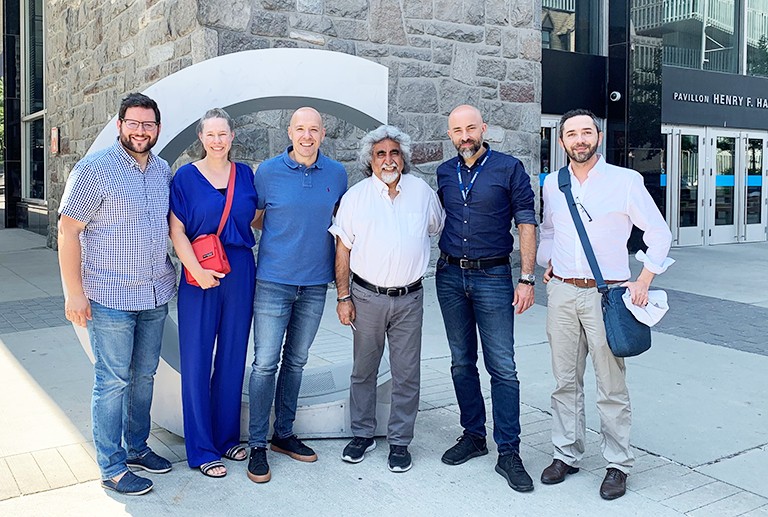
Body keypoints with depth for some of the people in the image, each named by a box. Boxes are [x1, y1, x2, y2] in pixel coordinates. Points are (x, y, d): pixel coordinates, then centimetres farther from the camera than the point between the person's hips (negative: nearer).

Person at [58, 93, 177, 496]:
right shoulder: (94, 168, -10)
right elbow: (68, 229, -11)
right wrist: (74, 293, -14)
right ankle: (112, 468, 15)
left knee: (144, 376, 16)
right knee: (113, 381, 2)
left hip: (156, 295, 6)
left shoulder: (163, 170, 7)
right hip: (110, 297, -6)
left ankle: (136, 448, 32)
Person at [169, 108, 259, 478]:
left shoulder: (245, 174, 8)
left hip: (240, 274, 4)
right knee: (197, 360, 2)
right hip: (200, 278, -3)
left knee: (232, 357, 12)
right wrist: (197, 271, -16)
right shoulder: (186, 177, -2)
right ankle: (201, 450, 14)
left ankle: (227, 437, 27)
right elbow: (177, 232, -7)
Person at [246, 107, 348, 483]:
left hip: (316, 283, 3)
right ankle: (257, 445, 10)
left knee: (296, 362, 14)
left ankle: (284, 434, 28)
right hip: (274, 281, -3)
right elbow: (252, 217, 7)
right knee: (265, 363, -3)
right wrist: (286, 235, -2)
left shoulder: (336, 173, 2)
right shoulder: (268, 172, -4)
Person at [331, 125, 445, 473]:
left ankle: (399, 441, 19)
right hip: (367, 297, -1)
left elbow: (440, 229, 20)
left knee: (407, 374, 5)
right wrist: (343, 297, -2)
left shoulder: (422, 191, 4)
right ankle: (362, 434, 27)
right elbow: (343, 249, 1)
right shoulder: (355, 196, 0)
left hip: (409, 298, 1)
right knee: (364, 370, 10)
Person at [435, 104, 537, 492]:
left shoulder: (509, 168, -4)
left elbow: (526, 223, -4)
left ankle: (508, 453, 5)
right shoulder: (444, 172, 9)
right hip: (449, 276, 5)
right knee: (462, 362, 12)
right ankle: (473, 435, 26)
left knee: (502, 368, -4)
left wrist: (526, 279, -9)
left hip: (492, 276, -4)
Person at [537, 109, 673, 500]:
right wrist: (548, 264, 12)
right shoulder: (552, 185, 9)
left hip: (606, 293, -3)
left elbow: (658, 232, 3)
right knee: (565, 382, 11)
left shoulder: (625, 181, -3)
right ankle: (566, 455, 24)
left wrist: (644, 281, -3)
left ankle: (618, 465, 15)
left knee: (612, 387, 2)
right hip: (561, 292, 4)